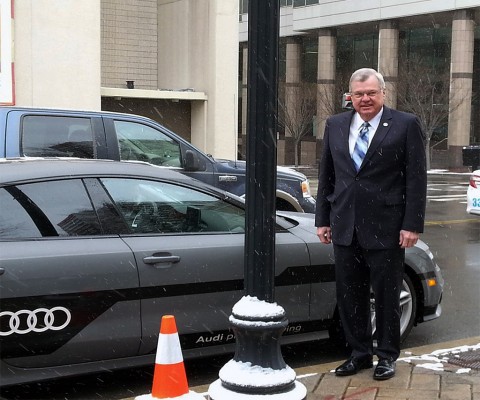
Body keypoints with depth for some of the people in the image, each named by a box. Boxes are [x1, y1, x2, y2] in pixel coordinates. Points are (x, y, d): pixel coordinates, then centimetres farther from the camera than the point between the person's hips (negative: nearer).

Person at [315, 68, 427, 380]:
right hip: (345, 226, 4)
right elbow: (326, 176, 13)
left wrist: (412, 225, -11)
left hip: (386, 228, -4)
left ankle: (387, 355, 22)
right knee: (349, 295, 10)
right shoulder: (335, 126, 10)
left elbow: (416, 178, -6)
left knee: (386, 294, 7)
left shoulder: (406, 125, -4)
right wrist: (323, 219, 10)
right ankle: (360, 353, 25)